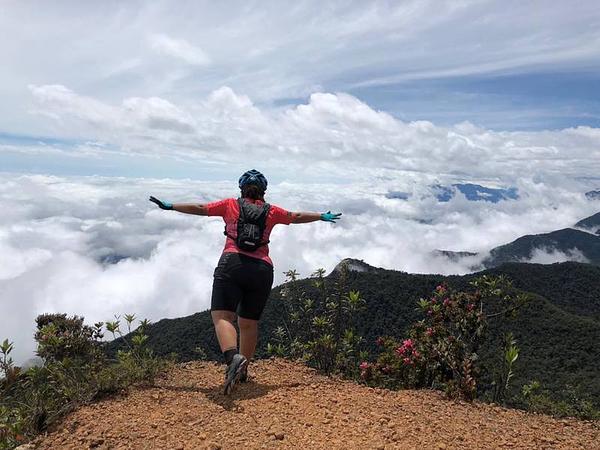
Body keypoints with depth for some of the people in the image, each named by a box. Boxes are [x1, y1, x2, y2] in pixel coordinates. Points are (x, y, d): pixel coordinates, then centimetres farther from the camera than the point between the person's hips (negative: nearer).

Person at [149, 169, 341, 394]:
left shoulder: (231, 205, 14)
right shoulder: (271, 211, 17)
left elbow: (199, 208, 19)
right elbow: (296, 216, 29)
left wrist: (169, 206, 31)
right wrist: (322, 216, 46)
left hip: (232, 264, -2)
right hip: (262, 269, 3)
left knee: (222, 316, -11)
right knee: (249, 323, 14)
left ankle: (233, 358, -36)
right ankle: (242, 371, 22)